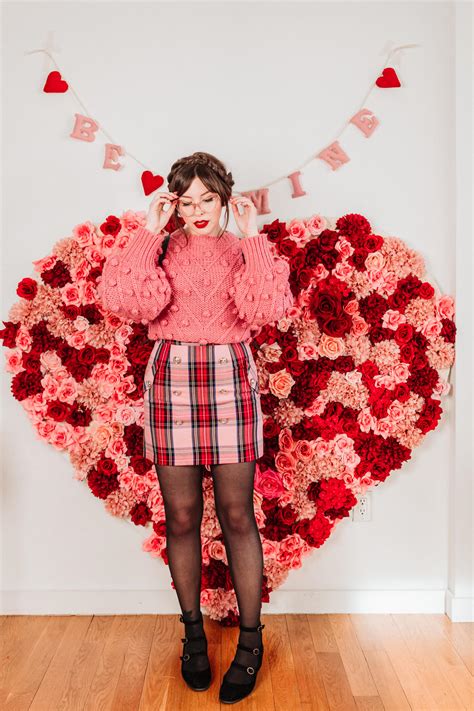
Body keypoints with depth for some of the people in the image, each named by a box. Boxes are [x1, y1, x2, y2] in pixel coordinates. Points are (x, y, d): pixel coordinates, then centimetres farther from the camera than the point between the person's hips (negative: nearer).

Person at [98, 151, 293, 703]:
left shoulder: (244, 248, 9)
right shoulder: (160, 248, 10)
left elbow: (267, 309, -10)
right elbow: (123, 299, -9)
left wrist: (251, 235, -9)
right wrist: (150, 231, -6)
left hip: (229, 379, -1)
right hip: (170, 378, 1)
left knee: (236, 514, 2)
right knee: (181, 516, 7)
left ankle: (250, 642, 19)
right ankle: (193, 632, 27)